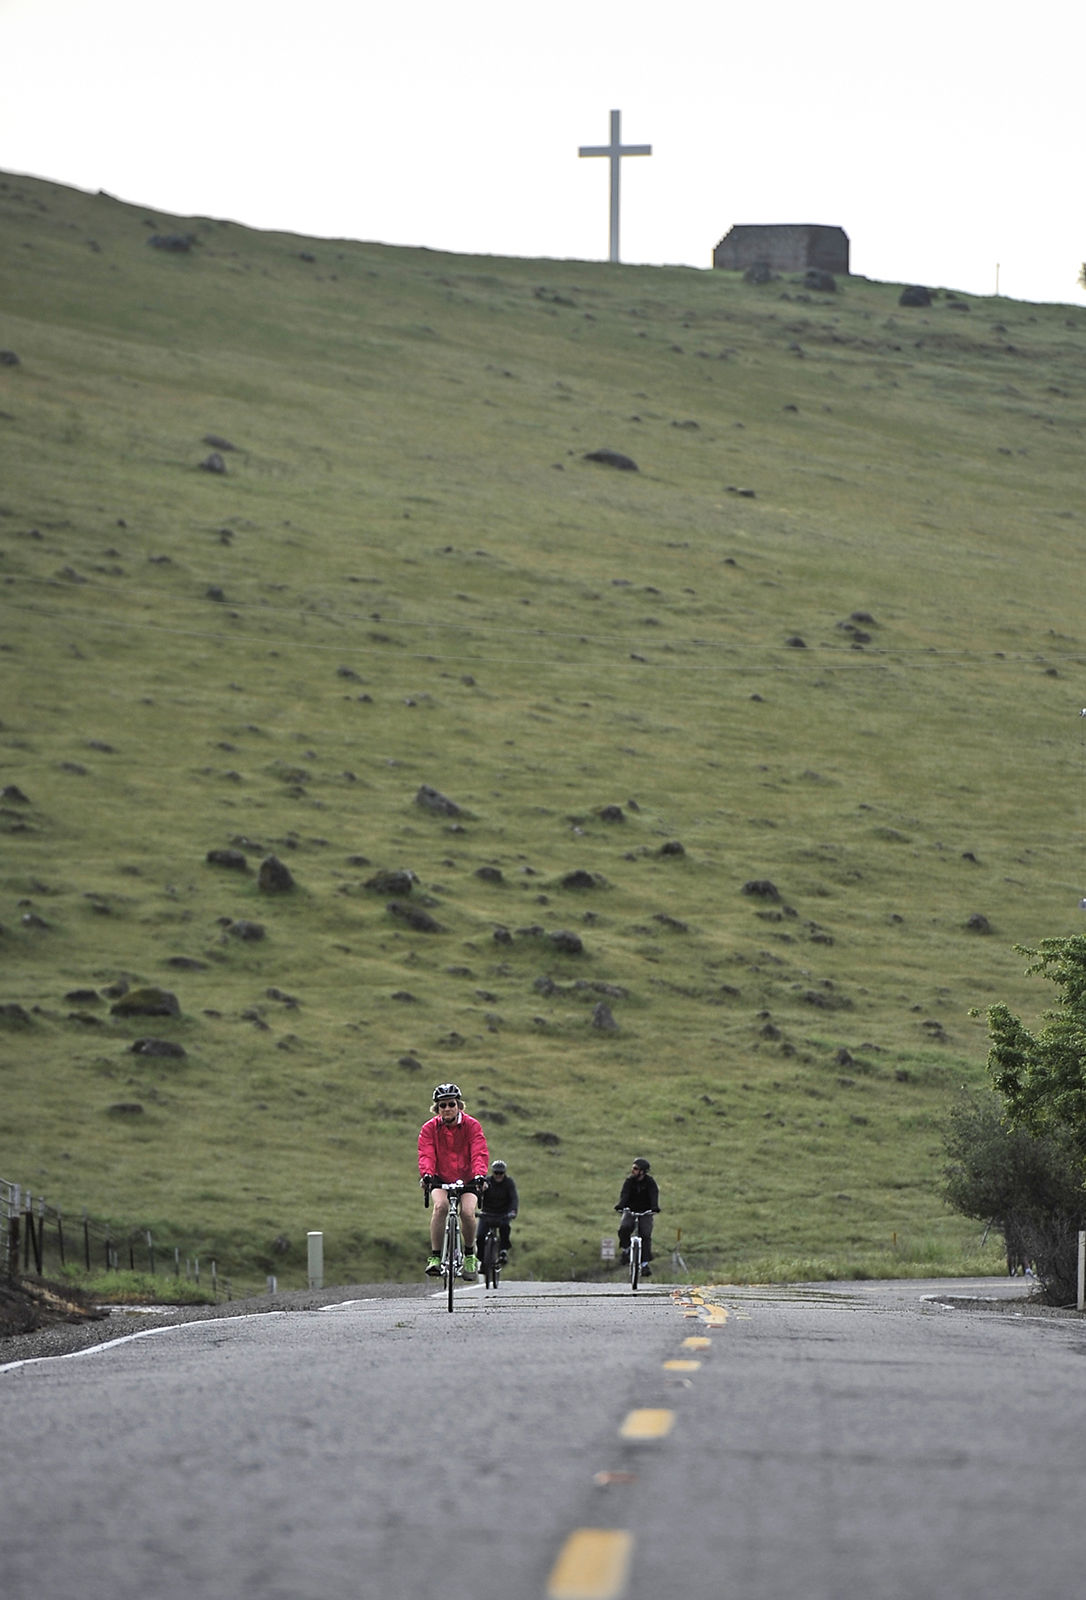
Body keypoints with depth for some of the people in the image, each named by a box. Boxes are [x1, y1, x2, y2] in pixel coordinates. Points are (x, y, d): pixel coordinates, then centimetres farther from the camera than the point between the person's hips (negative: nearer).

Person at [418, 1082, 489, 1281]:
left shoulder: (472, 1126, -12)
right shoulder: (429, 1128, -9)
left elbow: (479, 1153, -23)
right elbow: (426, 1154, -21)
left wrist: (479, 1175, -42)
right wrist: (426, 1174, -42)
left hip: (467, 1180, 0)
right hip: (441, 1179, 0)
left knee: (467, 1212, -25)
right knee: (440, 1206, -30)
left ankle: (470, 1255, 2)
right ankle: (435, 1257, -24)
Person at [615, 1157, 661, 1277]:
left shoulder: (650, 1182, -8)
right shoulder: (629, 1181, -5)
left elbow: (654, 1195, -23)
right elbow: (624, 1194, -19)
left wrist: (654, 1207, -43)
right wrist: (620, 1205, -40)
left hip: (645, 1212, -1)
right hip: (630, 1211, 1)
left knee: (645, 1235, -17)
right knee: (624, 1228, -28)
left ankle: (645, 1263, -13)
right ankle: (626, 1250, -5)